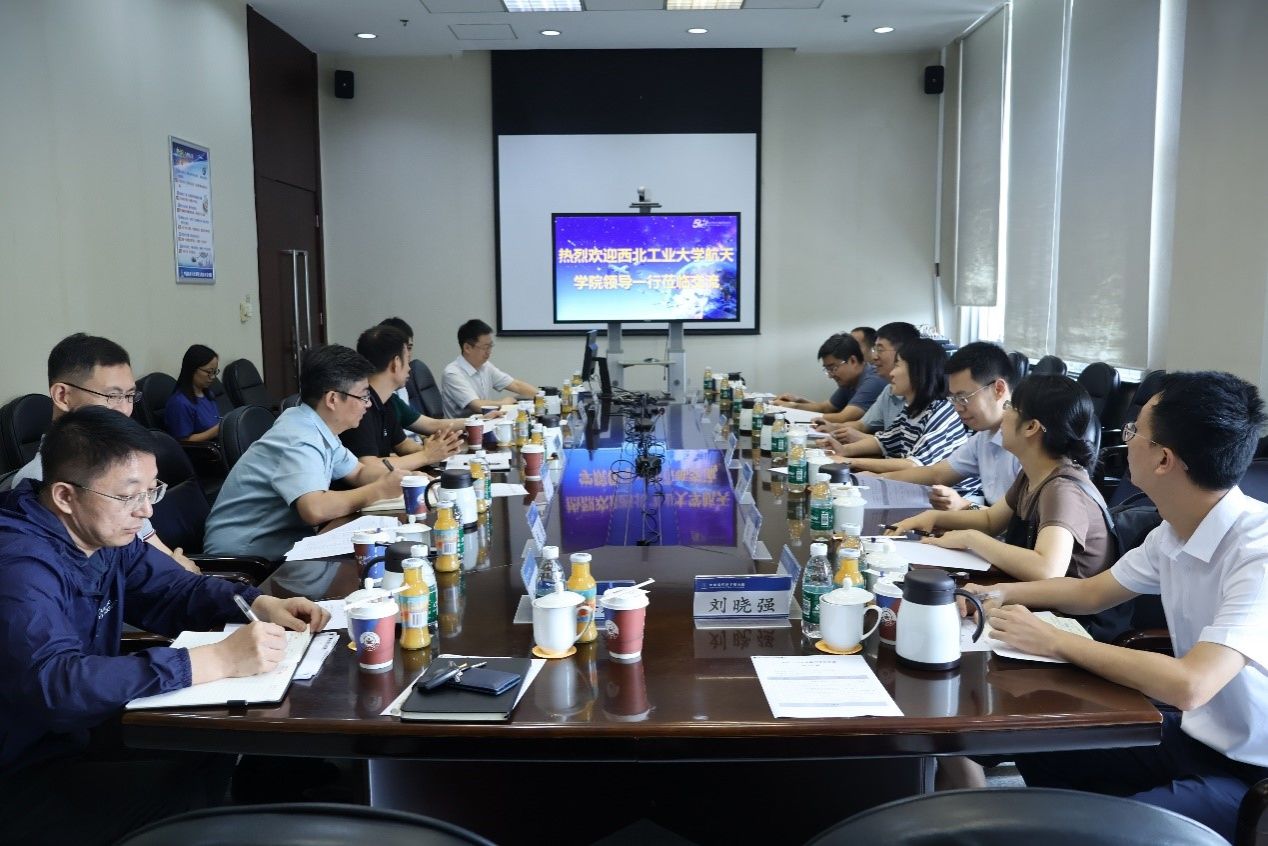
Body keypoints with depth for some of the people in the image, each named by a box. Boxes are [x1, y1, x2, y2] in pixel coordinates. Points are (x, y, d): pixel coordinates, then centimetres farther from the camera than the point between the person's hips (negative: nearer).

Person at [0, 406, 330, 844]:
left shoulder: (103, 532, 0)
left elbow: (174, 590, 10)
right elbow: (57, 683, -41)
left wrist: (261, 605, -10)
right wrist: (218, 660, -43)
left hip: (87, 724, 9)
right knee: (189, 797, -23)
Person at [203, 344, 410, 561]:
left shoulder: (317, 426, 4)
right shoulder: (299, 440, -23)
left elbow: (359, 473, 16)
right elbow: (315, 509, -38)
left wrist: (401, 477, -3)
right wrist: (380, 490, -24)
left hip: (279, 540, 8)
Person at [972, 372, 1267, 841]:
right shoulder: (1174, 533, -2)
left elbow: (1188, 686, -36)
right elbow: (1091, 593, 14)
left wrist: (1053, 641, -26)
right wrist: (999, 594, 0)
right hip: (1193, 735, 8)